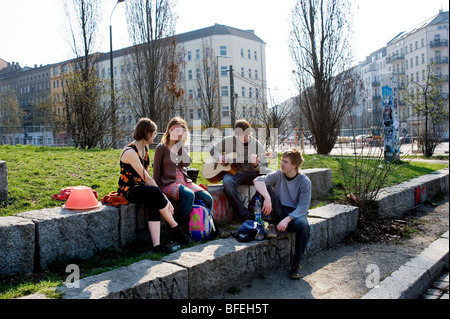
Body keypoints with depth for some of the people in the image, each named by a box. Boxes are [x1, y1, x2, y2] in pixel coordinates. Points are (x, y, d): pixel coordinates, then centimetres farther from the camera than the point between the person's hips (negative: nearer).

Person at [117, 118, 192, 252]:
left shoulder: (145, 148, 11)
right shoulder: (129, 152, -17)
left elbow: (147, 175, 7)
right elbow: (147, 178, -19)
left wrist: (163, 197, -6)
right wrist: (164, 197, -19)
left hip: (141, 188, 7)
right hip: (128, 191, -7)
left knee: (154, 202, -27)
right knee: (155, 193, -33)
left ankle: (156, 244, -36)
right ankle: (175, 228, -18)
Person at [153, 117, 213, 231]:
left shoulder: (184, 146, 14)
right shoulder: (161, 148, 1)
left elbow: (187, 162, -6)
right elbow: (156, 171, 1)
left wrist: (181, 144, -9)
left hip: (185, 181, 5)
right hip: (168, 183, -5)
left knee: (208, 198, -17)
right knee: (189, 195, -35)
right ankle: (182, 228, -23)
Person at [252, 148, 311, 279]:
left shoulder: (304, 181, -7)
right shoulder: (278, 175, -3)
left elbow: (303, 207, -14)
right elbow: (258, 180, -20)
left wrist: (287, 219, -28)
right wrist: (267, 197, -39)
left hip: (295, 214, -1)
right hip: (278, 212, 2)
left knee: (303, 225, -37)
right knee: (265, 187, -19)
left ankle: (297, 263, -18)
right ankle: (270, 225, -21)